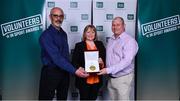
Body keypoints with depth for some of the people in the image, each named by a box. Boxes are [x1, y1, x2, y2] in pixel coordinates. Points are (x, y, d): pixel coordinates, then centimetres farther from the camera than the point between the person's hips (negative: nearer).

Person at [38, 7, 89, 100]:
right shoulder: (46, 35, -16)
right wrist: (74, 71, -28)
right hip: (51, 72, -7)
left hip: (64, 72, 7)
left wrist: (70, 70, 5)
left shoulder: (64, 34, 9)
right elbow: (56, 57, -25)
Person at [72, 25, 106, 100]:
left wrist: (102, 62, -11)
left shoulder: (100, 44, 9)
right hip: (84, 80, -4)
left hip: (97, 79, 4)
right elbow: (74, 61, -6)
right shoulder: (79, 45, -2)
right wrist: (79, 68, -25)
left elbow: (105, 58, 11)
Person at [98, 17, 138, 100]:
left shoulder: (130, 41, -14)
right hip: (111, 78, 6)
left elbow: (126, 61, -23)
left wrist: (108, 70, -26)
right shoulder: (110, 40, 10)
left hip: (123, 79, -6)